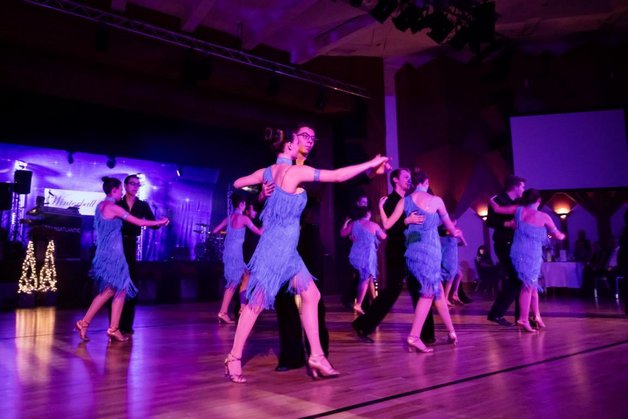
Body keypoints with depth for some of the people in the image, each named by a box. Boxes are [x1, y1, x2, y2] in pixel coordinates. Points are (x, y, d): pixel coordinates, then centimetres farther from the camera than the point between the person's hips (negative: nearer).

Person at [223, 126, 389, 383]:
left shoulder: (267, 172, 8)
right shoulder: (296, 171, -15)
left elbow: (237, 184, 21)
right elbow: (338, 176, -16)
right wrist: (371, 164, -7)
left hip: (286, 248, 9)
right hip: (278, 246, -9)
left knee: (310, 295, 6)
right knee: (257, 302, 1)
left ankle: (316, 356, 9)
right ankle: (234, 358, 14)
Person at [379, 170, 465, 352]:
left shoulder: (404, 201, 5)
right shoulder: (436, 200, 0)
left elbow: (387, 224, 4)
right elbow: (451, 228, 10)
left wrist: (381, 206, 19)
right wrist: (455, 233, 33)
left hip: (412, 250, 5)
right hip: (430, 250, -4)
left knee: (437, 290, 16)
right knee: (429, 292, -1)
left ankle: (451, 331, 25)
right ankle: (414, 337, -10)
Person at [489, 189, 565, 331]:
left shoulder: (519, 210, 4)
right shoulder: (544, 217, 0)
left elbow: (497, 209, 5)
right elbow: (557, 235, 11)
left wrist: (491, 200, 25)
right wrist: (562, 235, 34)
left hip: (519, 253, 4)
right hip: (533, 255, -4)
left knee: (531, 284, 16)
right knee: (529, 286, 2)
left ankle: (537, 316, 22)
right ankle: (523, 319, -2)